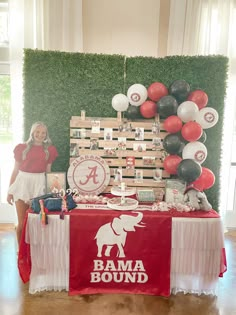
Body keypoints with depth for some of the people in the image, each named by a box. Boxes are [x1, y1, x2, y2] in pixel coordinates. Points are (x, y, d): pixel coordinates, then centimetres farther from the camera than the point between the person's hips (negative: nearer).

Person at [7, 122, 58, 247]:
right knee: (22, 223, 3)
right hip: (22, 183, -1)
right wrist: (10, 191, 5)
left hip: (39, 185, 1)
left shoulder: (50, 150, 6)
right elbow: (15, 170, 6)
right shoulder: (22, 147, 3)